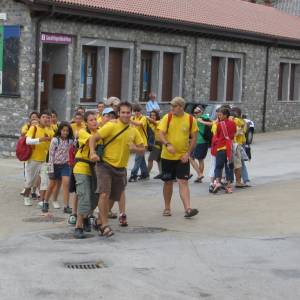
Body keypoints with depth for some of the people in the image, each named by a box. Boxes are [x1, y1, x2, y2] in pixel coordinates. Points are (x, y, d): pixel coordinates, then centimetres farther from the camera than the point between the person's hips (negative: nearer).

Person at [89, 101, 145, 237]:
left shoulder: (134, 131, 7)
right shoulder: (111, 126, -10)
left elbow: (142, 150, 11)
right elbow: (93, 139, -11)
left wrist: (135, 148, -11)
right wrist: (93, 153, -28)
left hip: (121, 169, 6)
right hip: (105, 165, -6)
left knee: (113, 197, 13)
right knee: (104, 194, -20)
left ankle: (100, 221, 32)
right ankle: (104, 225, -11)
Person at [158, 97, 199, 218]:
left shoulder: (190, 119, -2)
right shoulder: (167, 117, -3)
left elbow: (194, 138, 2)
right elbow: (161, 134, -7)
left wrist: (188, 153, -8)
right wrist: (167, 144, -27)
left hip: (183, 157, -1)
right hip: (167, 156, 1)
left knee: (183, 182, -10)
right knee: (168, 182, 9)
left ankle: (188, 209, -17)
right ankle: (167, 208, 23)